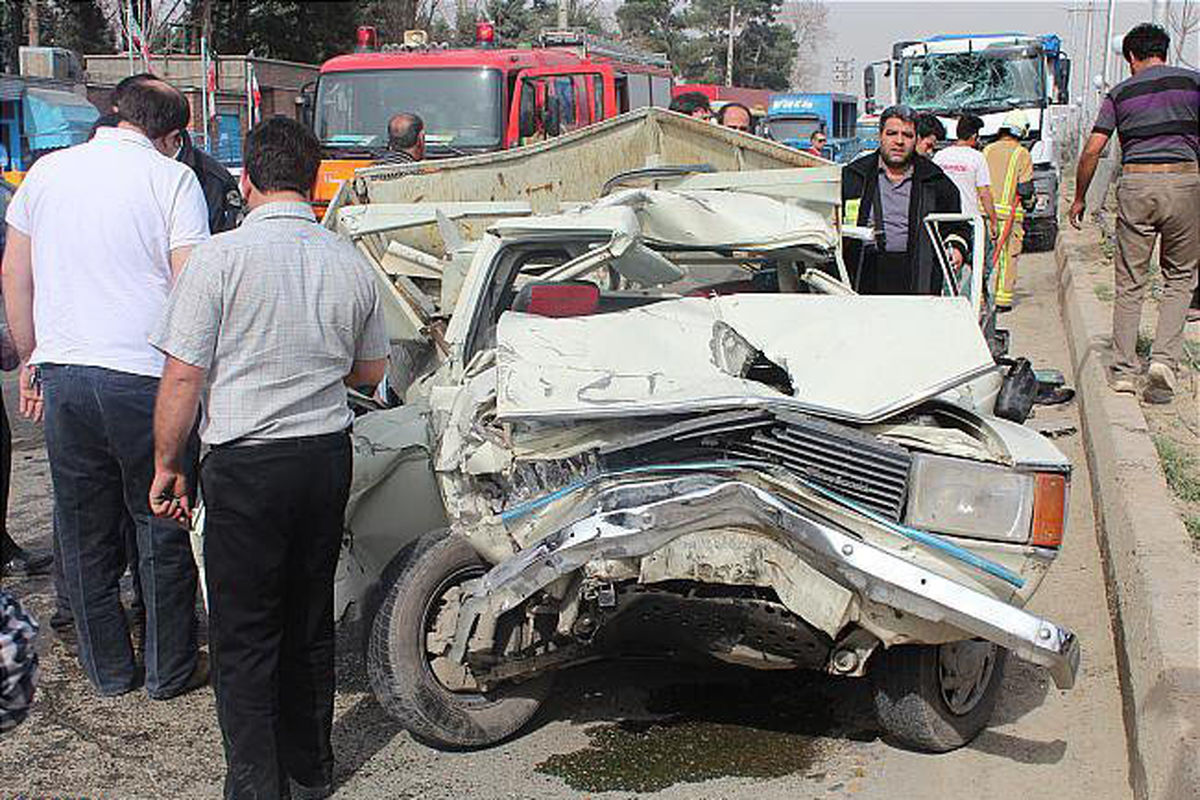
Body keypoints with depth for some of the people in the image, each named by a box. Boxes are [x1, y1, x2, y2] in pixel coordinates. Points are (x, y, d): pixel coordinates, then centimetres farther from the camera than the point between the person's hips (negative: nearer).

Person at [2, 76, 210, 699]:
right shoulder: (172, 179, -5)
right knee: (164, 529, 10)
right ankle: (170, 671, 19)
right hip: (145, 375, -4)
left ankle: (107, 669, 25)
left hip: (62, 373, 4)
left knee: (83, 531, 14)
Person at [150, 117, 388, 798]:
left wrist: (167, 466, 0)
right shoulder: (352, 263, 3)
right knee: (311, 621, 17)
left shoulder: (222, 257, -11)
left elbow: (183, 375, -12)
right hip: (329, 457, 5)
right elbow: (371, 373, 14)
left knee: (244, 637, 6)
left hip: (247, 467, -5)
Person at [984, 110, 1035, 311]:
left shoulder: (987, 151, 9)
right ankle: (1003, 298, 1)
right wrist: (1029, 204, 13)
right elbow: (1025, 187, -5)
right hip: (1009, 212, -4)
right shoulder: (1022, 154, -3)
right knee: (1008, 256, 2)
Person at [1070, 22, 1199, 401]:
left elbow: (1091, 151, 4)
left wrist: (1079, 199, 14)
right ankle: (1164, 360, -4)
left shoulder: (1120, 92, 9)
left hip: (1136, 185, 1)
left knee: (1130, 282, 9)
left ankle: (1124, 370, 11)